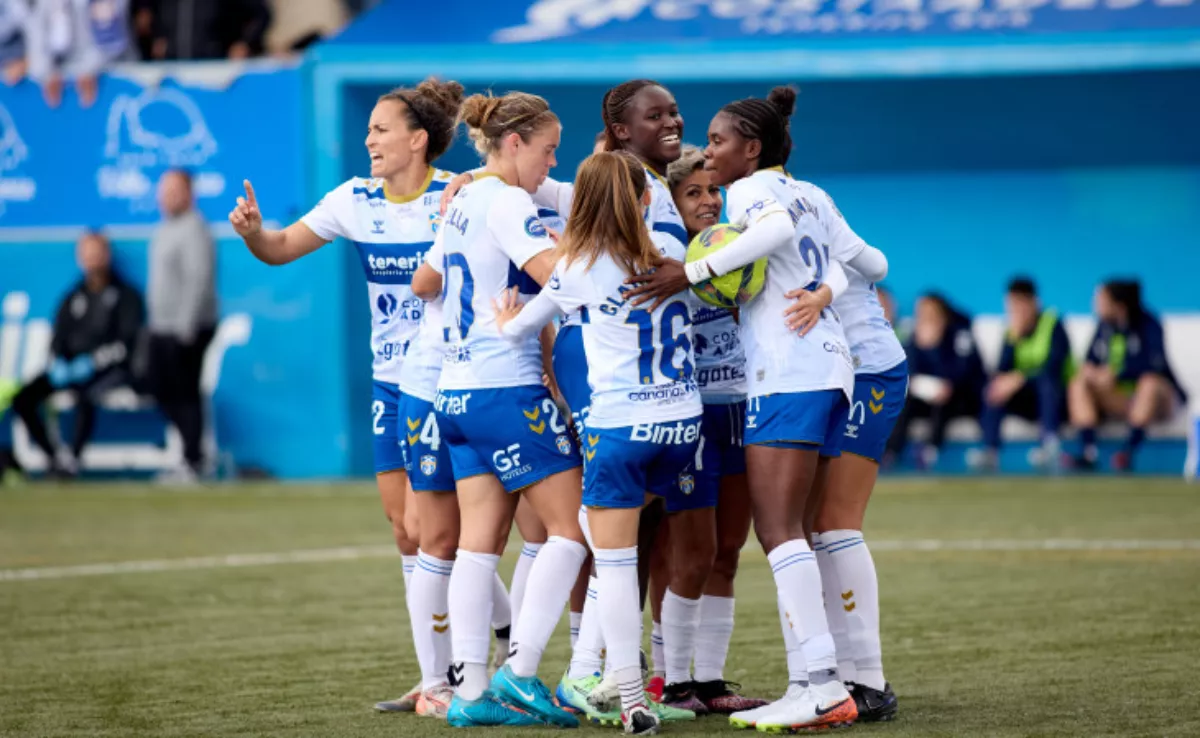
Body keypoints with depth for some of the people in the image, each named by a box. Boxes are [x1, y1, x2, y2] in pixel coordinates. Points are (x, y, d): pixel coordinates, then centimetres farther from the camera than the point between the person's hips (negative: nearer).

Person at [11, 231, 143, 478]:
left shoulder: (126, 296, 3)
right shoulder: (72, 299, 18)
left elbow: (127, 343, -6)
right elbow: (58, 340, 15)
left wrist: (94, 361, -18)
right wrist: (58, 364, -7)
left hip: (109, 369, -6)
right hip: (69, 367, 6)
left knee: (85, 395, -40)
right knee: (23, 399, -17)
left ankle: (73, 459, -37)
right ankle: (53, 458, -16)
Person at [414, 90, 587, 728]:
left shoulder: (461, 203, 17)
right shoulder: (505, 201, -11)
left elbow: (424, 284, 32)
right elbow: (556, 273, -24)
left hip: (457, 390, 9)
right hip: (507, 389, -9)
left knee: (480, 540, 6)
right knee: (571, 526, -3)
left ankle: (470, 691, 2)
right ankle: (520, 671, -7)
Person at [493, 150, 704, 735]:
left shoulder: (578, 269, -3)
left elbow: (522, 323, 12)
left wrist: (507, 326, 35)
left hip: (619, 424, -4)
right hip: (683, 422, 4)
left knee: (613, 560, 1)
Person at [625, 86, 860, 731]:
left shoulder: (750, 188, -3)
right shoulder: (813, 196, 23)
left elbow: (777, 225, -25)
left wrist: (694, 272, -24)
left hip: (787, 374, -9)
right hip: (829, 368, 9)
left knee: (778, 528, -13)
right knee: (790, 531, 10)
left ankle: (824, 684, -21)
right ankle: (818, 683, 5)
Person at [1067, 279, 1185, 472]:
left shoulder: (1148, 325, -12)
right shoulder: (1105, 326, 5)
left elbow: (1154, 362, -25)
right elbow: (1092, 359, 8)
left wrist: (1115, 374, -29)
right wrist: (1088, 368, -17)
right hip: (1119, 402, 6)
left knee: (1150, 381, -38)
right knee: (1078, 385, -15)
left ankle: (1129, 449, -41)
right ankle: (1088, 451, -32)